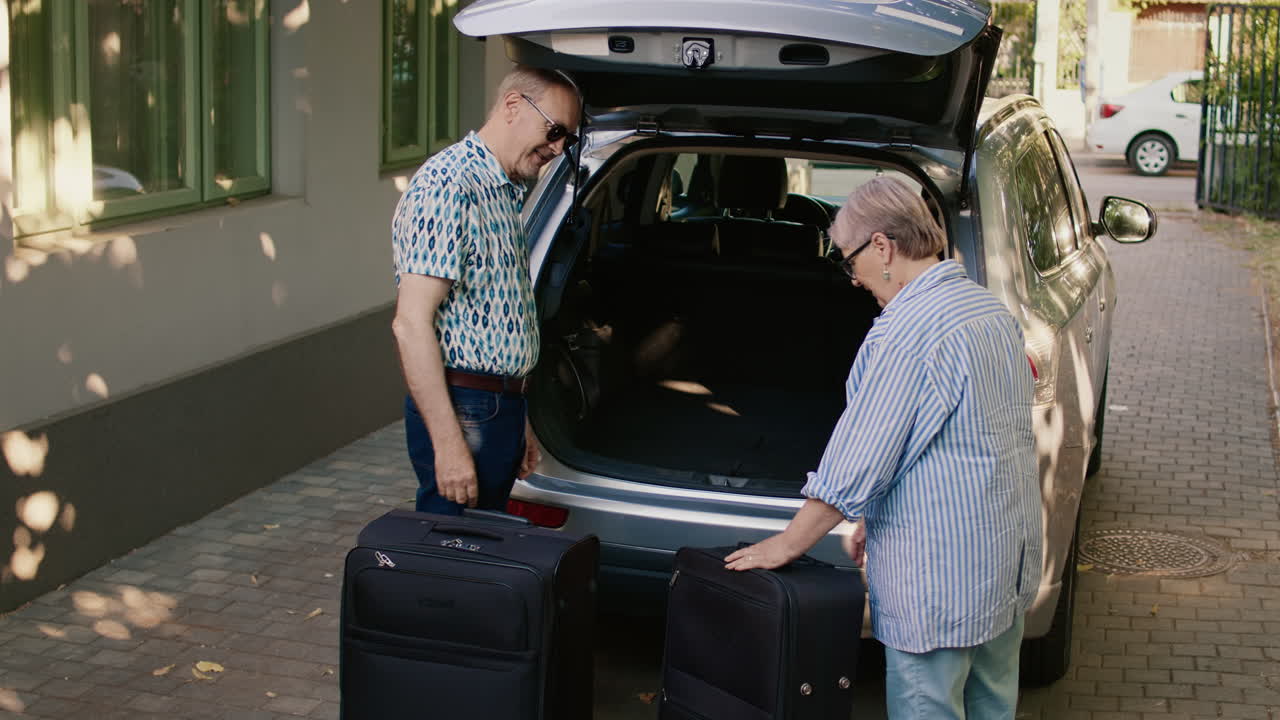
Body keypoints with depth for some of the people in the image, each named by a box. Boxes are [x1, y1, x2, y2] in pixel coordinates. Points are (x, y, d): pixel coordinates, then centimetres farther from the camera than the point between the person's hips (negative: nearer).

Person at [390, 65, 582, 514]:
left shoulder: (507, 194, 17)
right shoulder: (447, 186, -15)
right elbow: (411, 324, -21)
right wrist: (448, 443, -24)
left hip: (503, 406, 10)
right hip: (462, 410, -10)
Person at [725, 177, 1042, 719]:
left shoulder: (907, 333, -21)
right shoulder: (992, 309, 10)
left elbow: (855, 464, -19)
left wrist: (787, 545, -7)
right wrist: (877, 523, 18)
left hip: (940, 579, -10)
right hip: (1010, 562, 10)